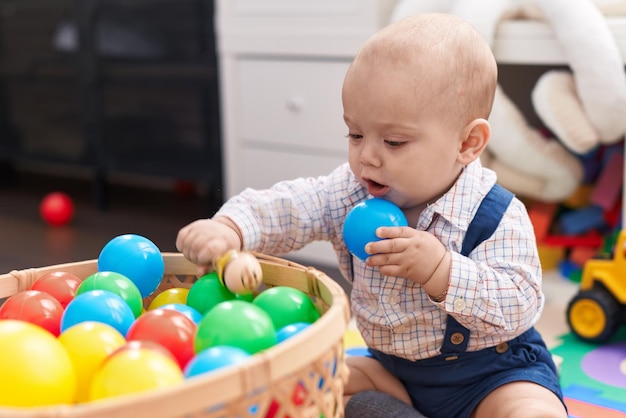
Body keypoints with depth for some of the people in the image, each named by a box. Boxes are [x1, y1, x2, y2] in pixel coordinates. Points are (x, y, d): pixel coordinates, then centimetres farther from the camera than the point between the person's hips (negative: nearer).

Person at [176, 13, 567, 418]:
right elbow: (290, 206, -18)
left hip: (494, 371, -4)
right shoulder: (352, 191, -7)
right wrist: (228, 228, -38)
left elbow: (519, 307, -26)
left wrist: (440, 269, -39)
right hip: (396, 369, 5)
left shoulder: (498, 216, -20)